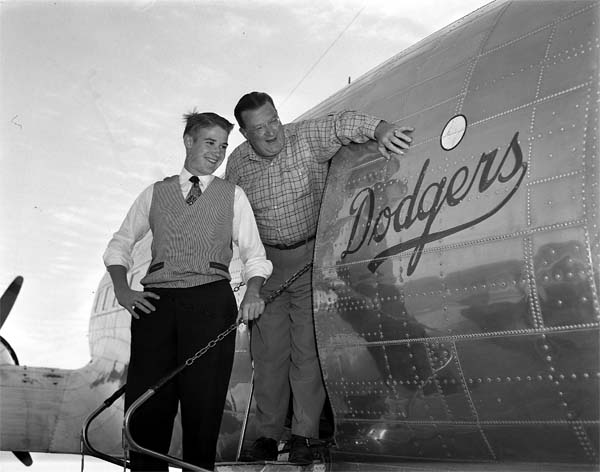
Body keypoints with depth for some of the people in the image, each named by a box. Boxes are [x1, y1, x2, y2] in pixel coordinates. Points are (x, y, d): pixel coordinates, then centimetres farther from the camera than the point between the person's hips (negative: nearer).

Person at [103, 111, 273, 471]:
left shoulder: (233, 195, 16)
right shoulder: (155, 193, 19)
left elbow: (254, 254, 12)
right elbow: (120, 244, 22)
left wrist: (253, 293, -8)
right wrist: (122, 288, 5)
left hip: (211, 299, -1)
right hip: (156, 302, 1)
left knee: (203, 398, -6)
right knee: (146, 398, -5)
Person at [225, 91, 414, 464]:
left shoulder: (307, 138, -9)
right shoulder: (238, 162, 1)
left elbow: (342, 124, -24)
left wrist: (379, 128, -45)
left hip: (311, 257, -3)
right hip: (267, 263, 3)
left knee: (308, 350, -2)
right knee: (269, 352, 5)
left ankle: (304, 436, 8)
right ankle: (268, 436, 16)